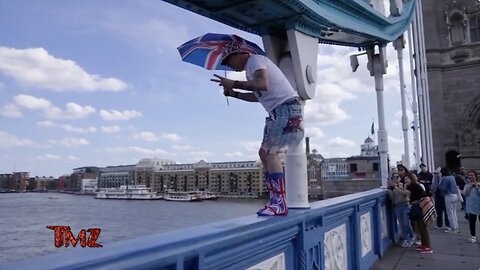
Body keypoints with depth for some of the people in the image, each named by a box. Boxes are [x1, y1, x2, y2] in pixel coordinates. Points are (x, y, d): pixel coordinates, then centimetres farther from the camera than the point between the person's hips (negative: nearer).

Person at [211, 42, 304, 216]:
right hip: (279, 110, 10)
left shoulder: (254, 59, -8)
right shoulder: (252, 66, 22)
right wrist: (234, 93, 20)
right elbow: (257, 96, 28)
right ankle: (275, 201, 10)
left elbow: (263, 84, -28)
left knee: (270, 152, -15)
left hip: (286, 108, -10)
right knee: (264, 153, 9)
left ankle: (279, 204, -15)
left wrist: (234, 84, -23)